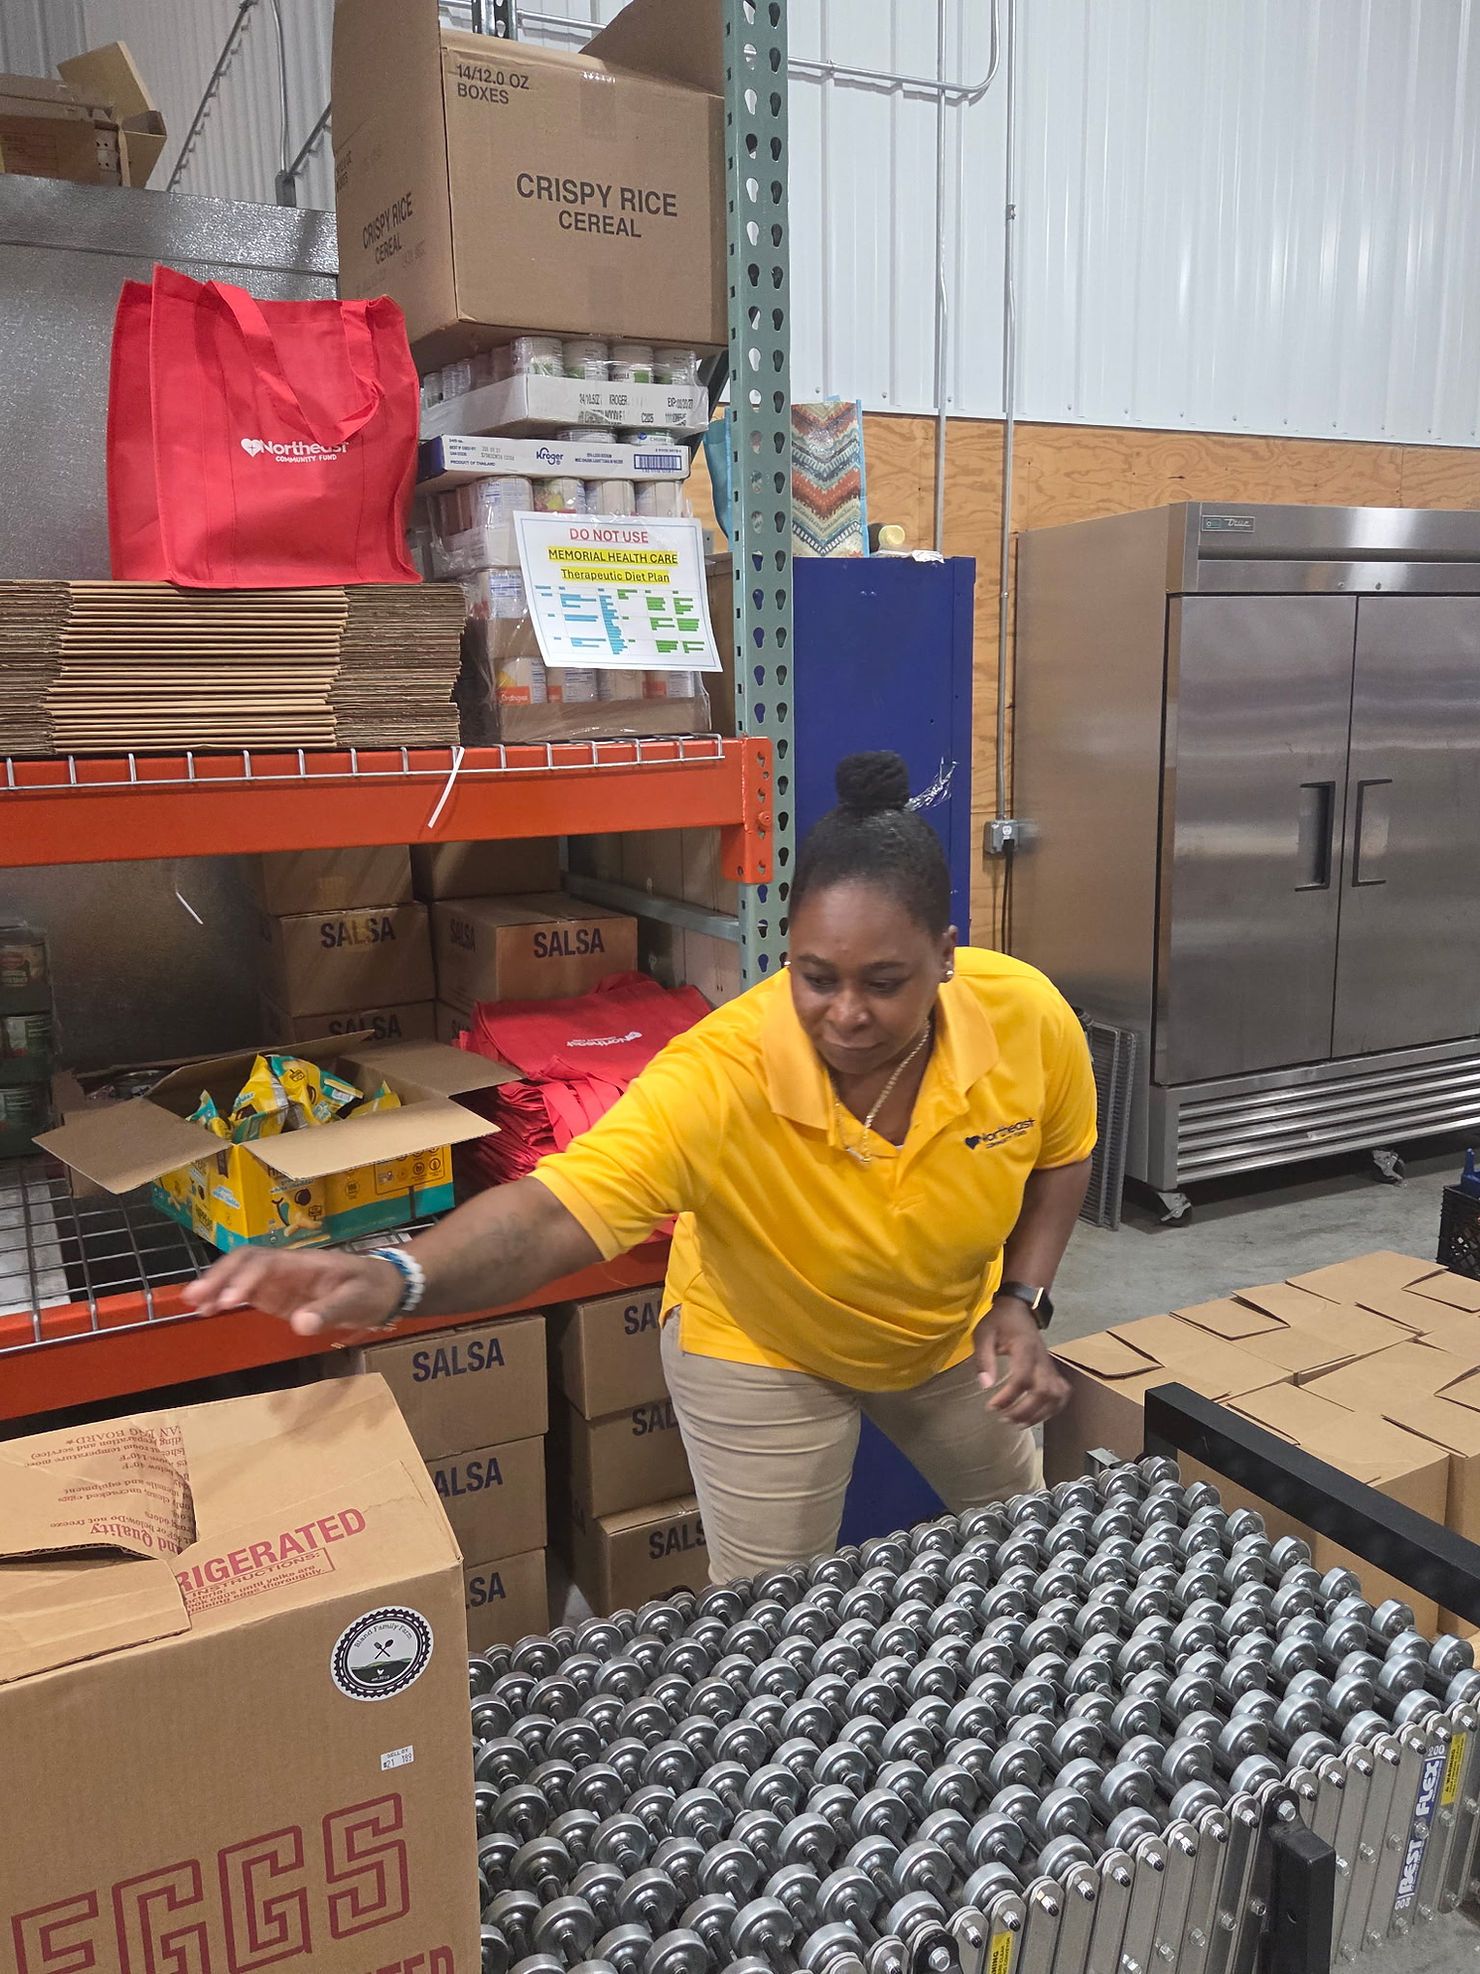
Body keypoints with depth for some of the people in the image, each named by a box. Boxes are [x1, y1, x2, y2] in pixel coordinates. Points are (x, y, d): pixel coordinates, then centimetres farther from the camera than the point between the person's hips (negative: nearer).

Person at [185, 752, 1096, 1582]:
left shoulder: (1029, 1016, -26)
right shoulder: (716, 1079, -39)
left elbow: (1060, 1154, -5)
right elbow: (552, 1213, -50)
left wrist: (1022, 1300, -18)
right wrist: (397, 1277, -68)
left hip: (955, 1329, 5)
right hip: (766, 1351, -4)